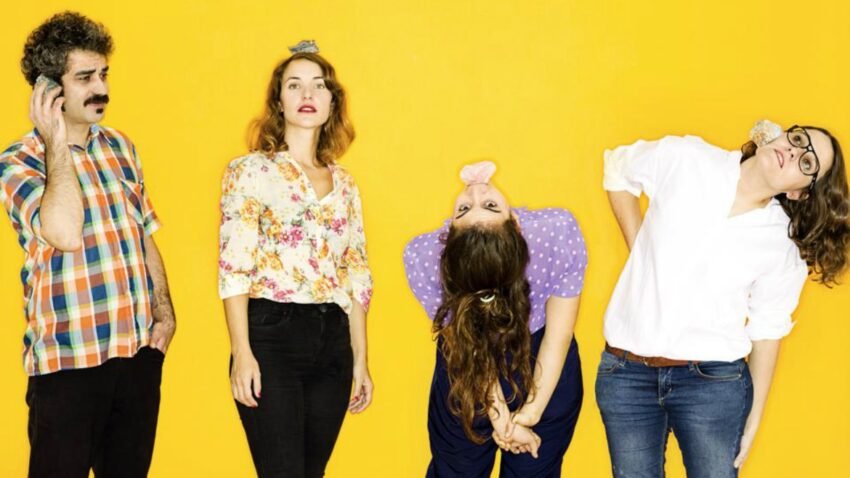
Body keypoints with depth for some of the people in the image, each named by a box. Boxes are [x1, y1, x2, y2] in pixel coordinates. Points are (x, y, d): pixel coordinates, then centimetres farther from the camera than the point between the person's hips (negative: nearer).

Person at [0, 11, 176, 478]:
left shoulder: (120, 146, 10)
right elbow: (65, 234, -26)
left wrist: (164, 309, 6)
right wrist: (57, 144, -18)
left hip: (141, 351, 6)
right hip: (68, 361, -5)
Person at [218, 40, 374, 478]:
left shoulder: (344, 183, 14)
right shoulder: (250, 171, -2)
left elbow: (356, 275, 14)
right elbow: (234, 268, -8)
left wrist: (360, 359, 12)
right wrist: (241, 352, -15)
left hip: (332, 341, 5)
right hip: (272, 336, -5)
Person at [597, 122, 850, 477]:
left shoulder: (784, 247, -4)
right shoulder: (683, 159, -5)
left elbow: (767, 332, 4)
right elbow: (618, 170, 12)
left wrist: (752, 421, 6)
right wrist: (640, 252, 6)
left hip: (714, 381, -1)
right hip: (625, 374, 1)